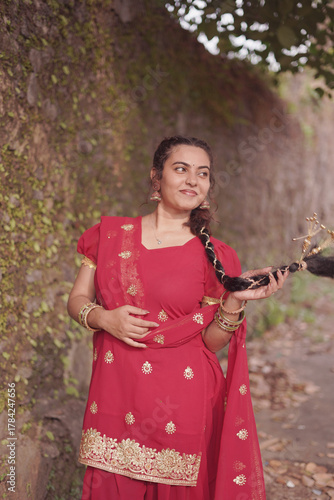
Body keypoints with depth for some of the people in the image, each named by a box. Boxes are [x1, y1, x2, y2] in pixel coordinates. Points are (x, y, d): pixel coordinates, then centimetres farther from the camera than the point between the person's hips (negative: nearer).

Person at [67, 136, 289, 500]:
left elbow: (212, 341, 2)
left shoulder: (213, 257, 0)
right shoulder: (112, 234, 5)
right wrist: (102, 318, -11)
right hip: (116, 397, 1)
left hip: (182, 407, -1)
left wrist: (235, 302, -15)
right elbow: (77, 300, 9)